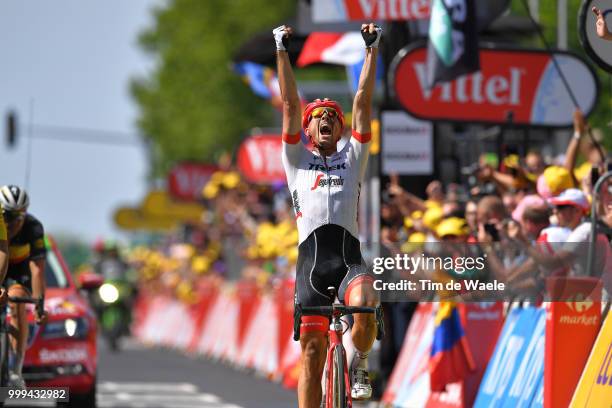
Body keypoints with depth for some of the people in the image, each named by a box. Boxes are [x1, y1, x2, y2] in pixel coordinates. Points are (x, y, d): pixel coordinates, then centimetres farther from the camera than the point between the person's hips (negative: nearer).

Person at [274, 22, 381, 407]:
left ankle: (359, 365, -3)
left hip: (349, 256, -1)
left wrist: (372, 50, 10)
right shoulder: (298, 160, 21)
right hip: (312, 256, 1)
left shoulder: (352, 158, 21)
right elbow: (290, 104, 14)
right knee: (312, 351, -2)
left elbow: (363, 102, 15)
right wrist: (282, 51, 8)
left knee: (363, 308, -32)